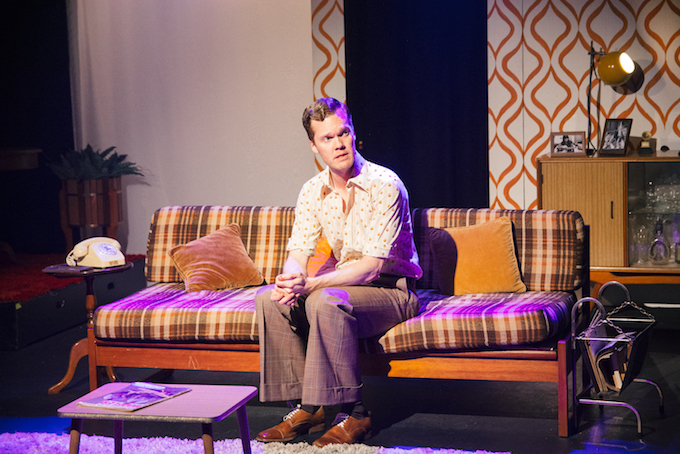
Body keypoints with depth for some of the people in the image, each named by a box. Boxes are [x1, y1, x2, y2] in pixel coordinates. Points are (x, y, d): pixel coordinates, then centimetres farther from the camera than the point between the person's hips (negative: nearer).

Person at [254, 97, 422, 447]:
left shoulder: (384, 184, -18)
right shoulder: (312, 191, 3)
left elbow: (372, 267, -24)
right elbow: (297, 256, -2)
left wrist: (310, 285, -34)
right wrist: (290, 283, -28)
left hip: (393, 291, -7)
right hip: (346, 284, 7)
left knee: (326, 300, -35)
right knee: (269, 298, -13)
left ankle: (352, 414, -25)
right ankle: (306, 406, -8)